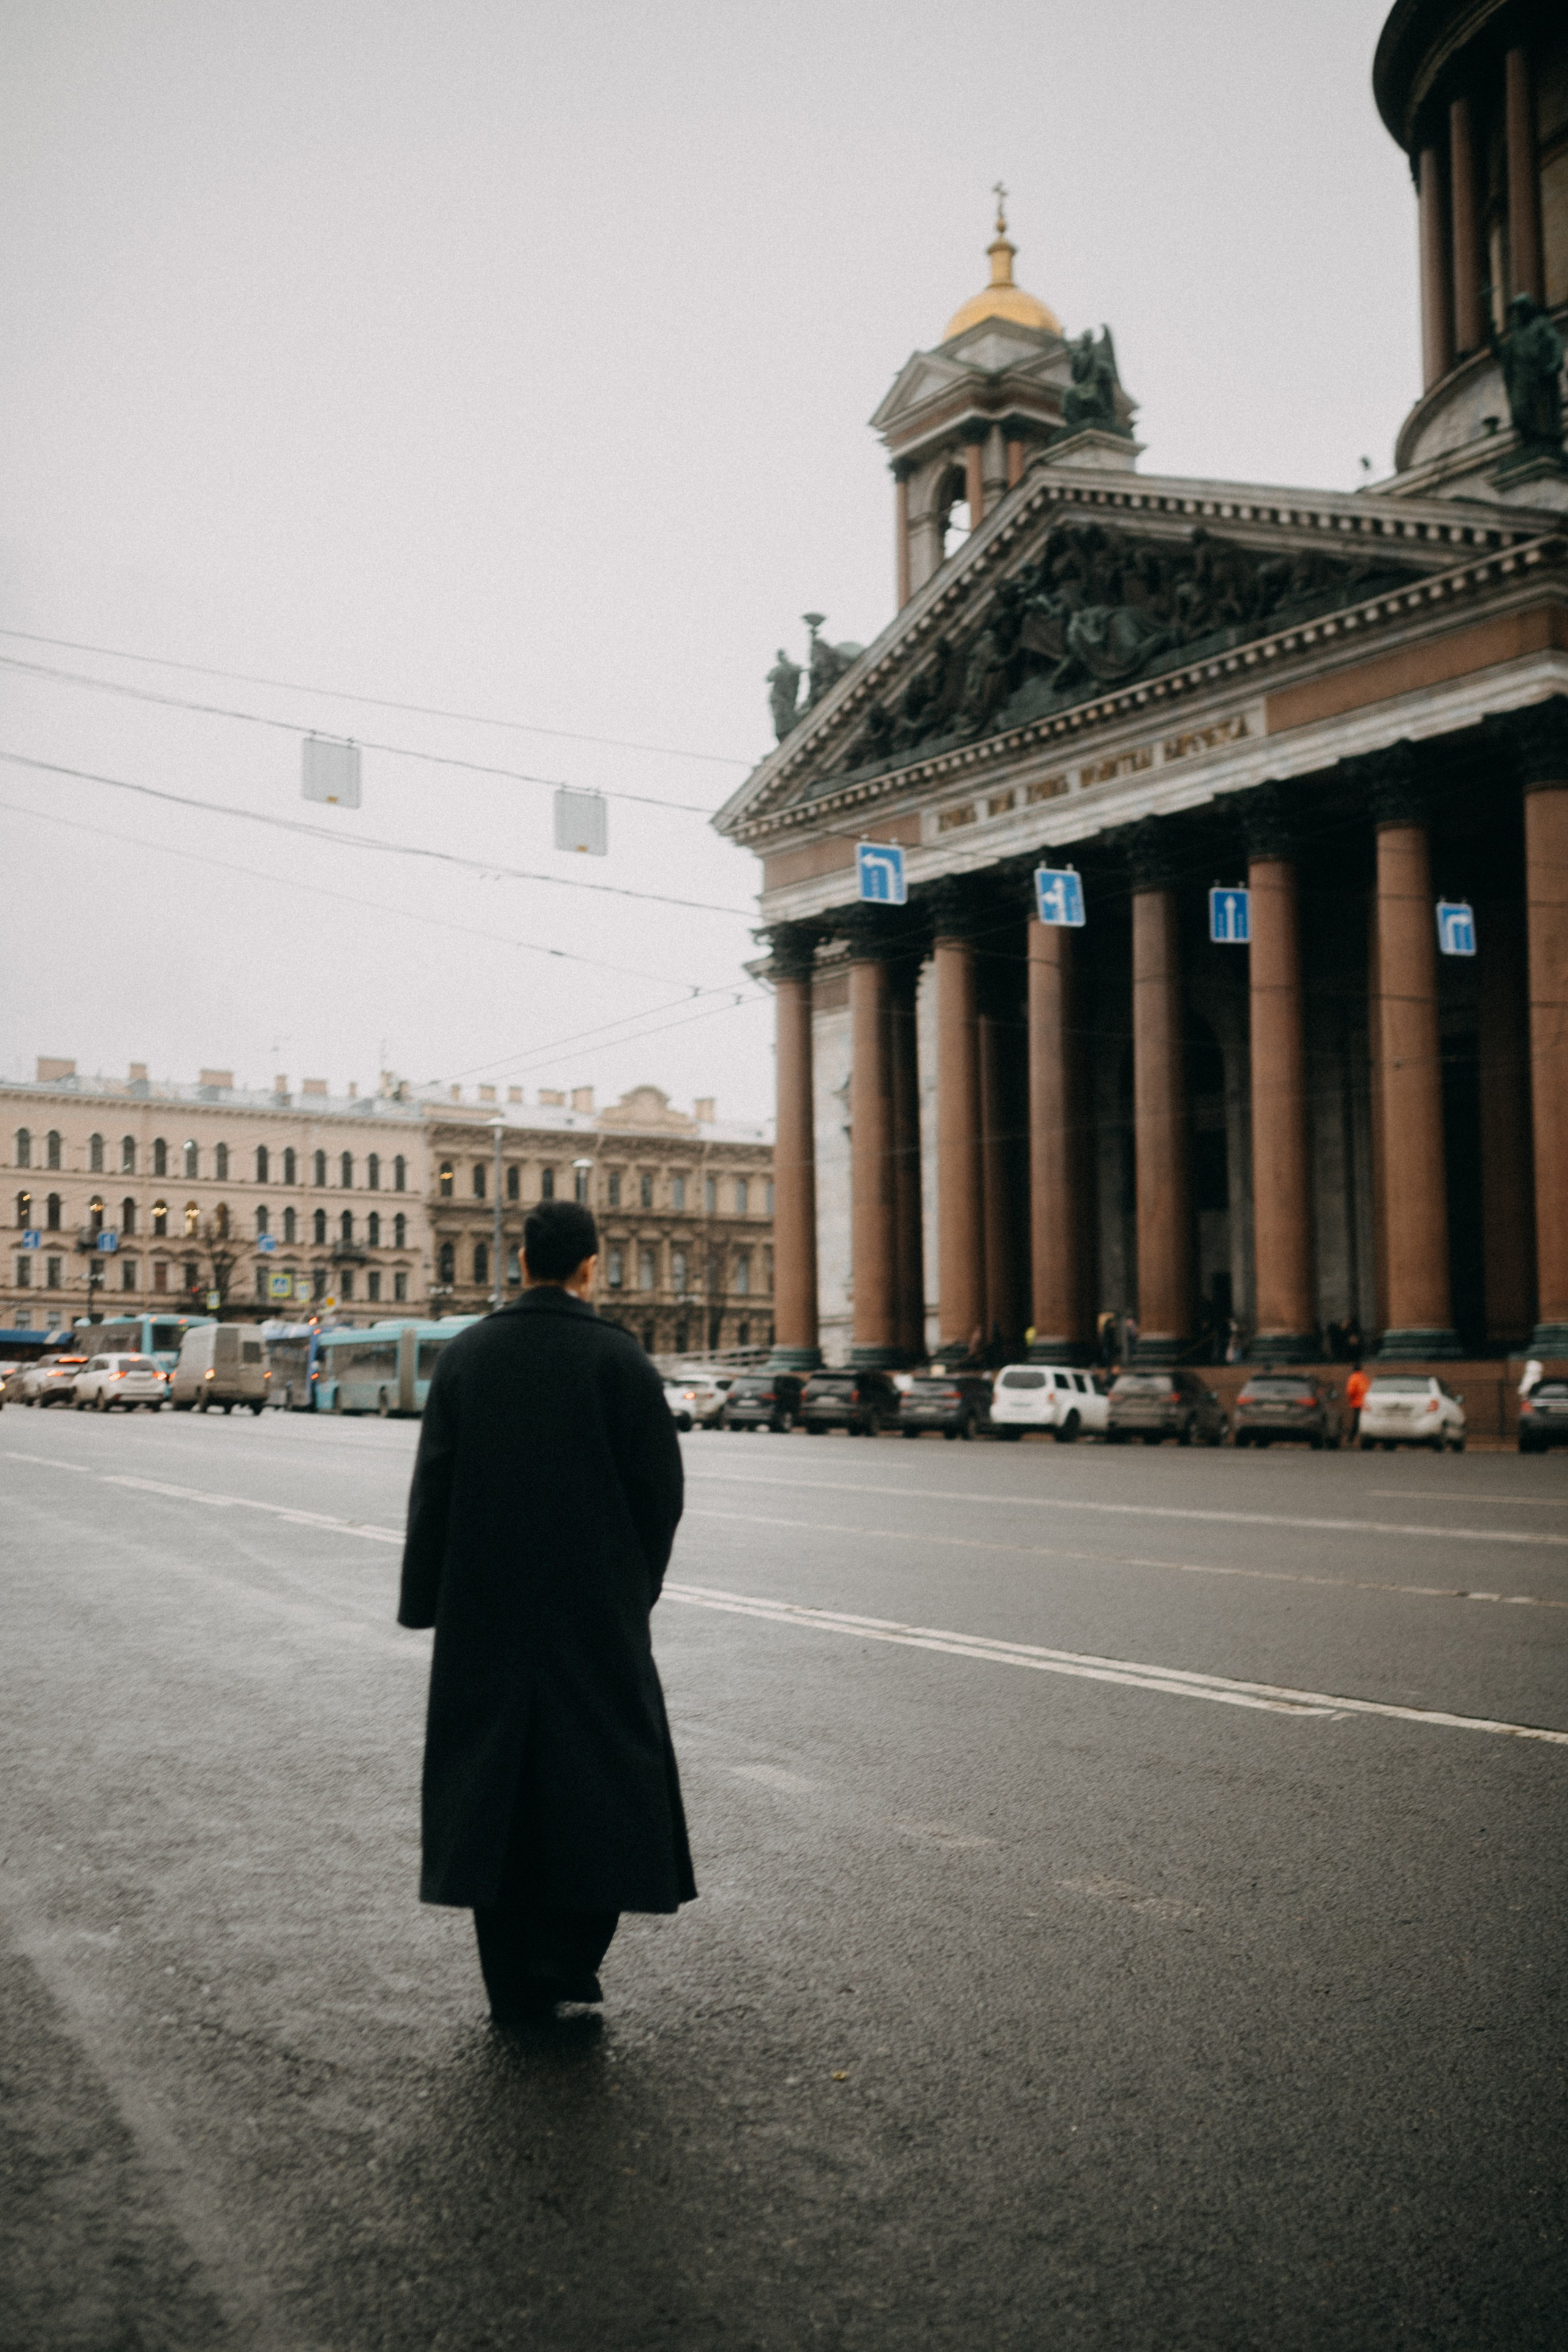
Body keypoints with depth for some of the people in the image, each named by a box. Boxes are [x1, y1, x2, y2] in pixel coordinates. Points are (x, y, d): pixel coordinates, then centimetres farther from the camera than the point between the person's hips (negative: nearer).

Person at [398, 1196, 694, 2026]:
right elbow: (659, 1485, -6)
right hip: (596, 1608, -2)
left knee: (494, 1781, 10)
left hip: (485, 1609, 3)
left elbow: (432, 1485, 0)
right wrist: (636, 1585, 9)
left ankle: (513, 1985, 15)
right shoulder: (618, 1358, -7)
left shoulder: (465, 1355, 0)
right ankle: (569, 1965, 3)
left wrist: (425, 1602, 6)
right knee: (601, 1778, 9)